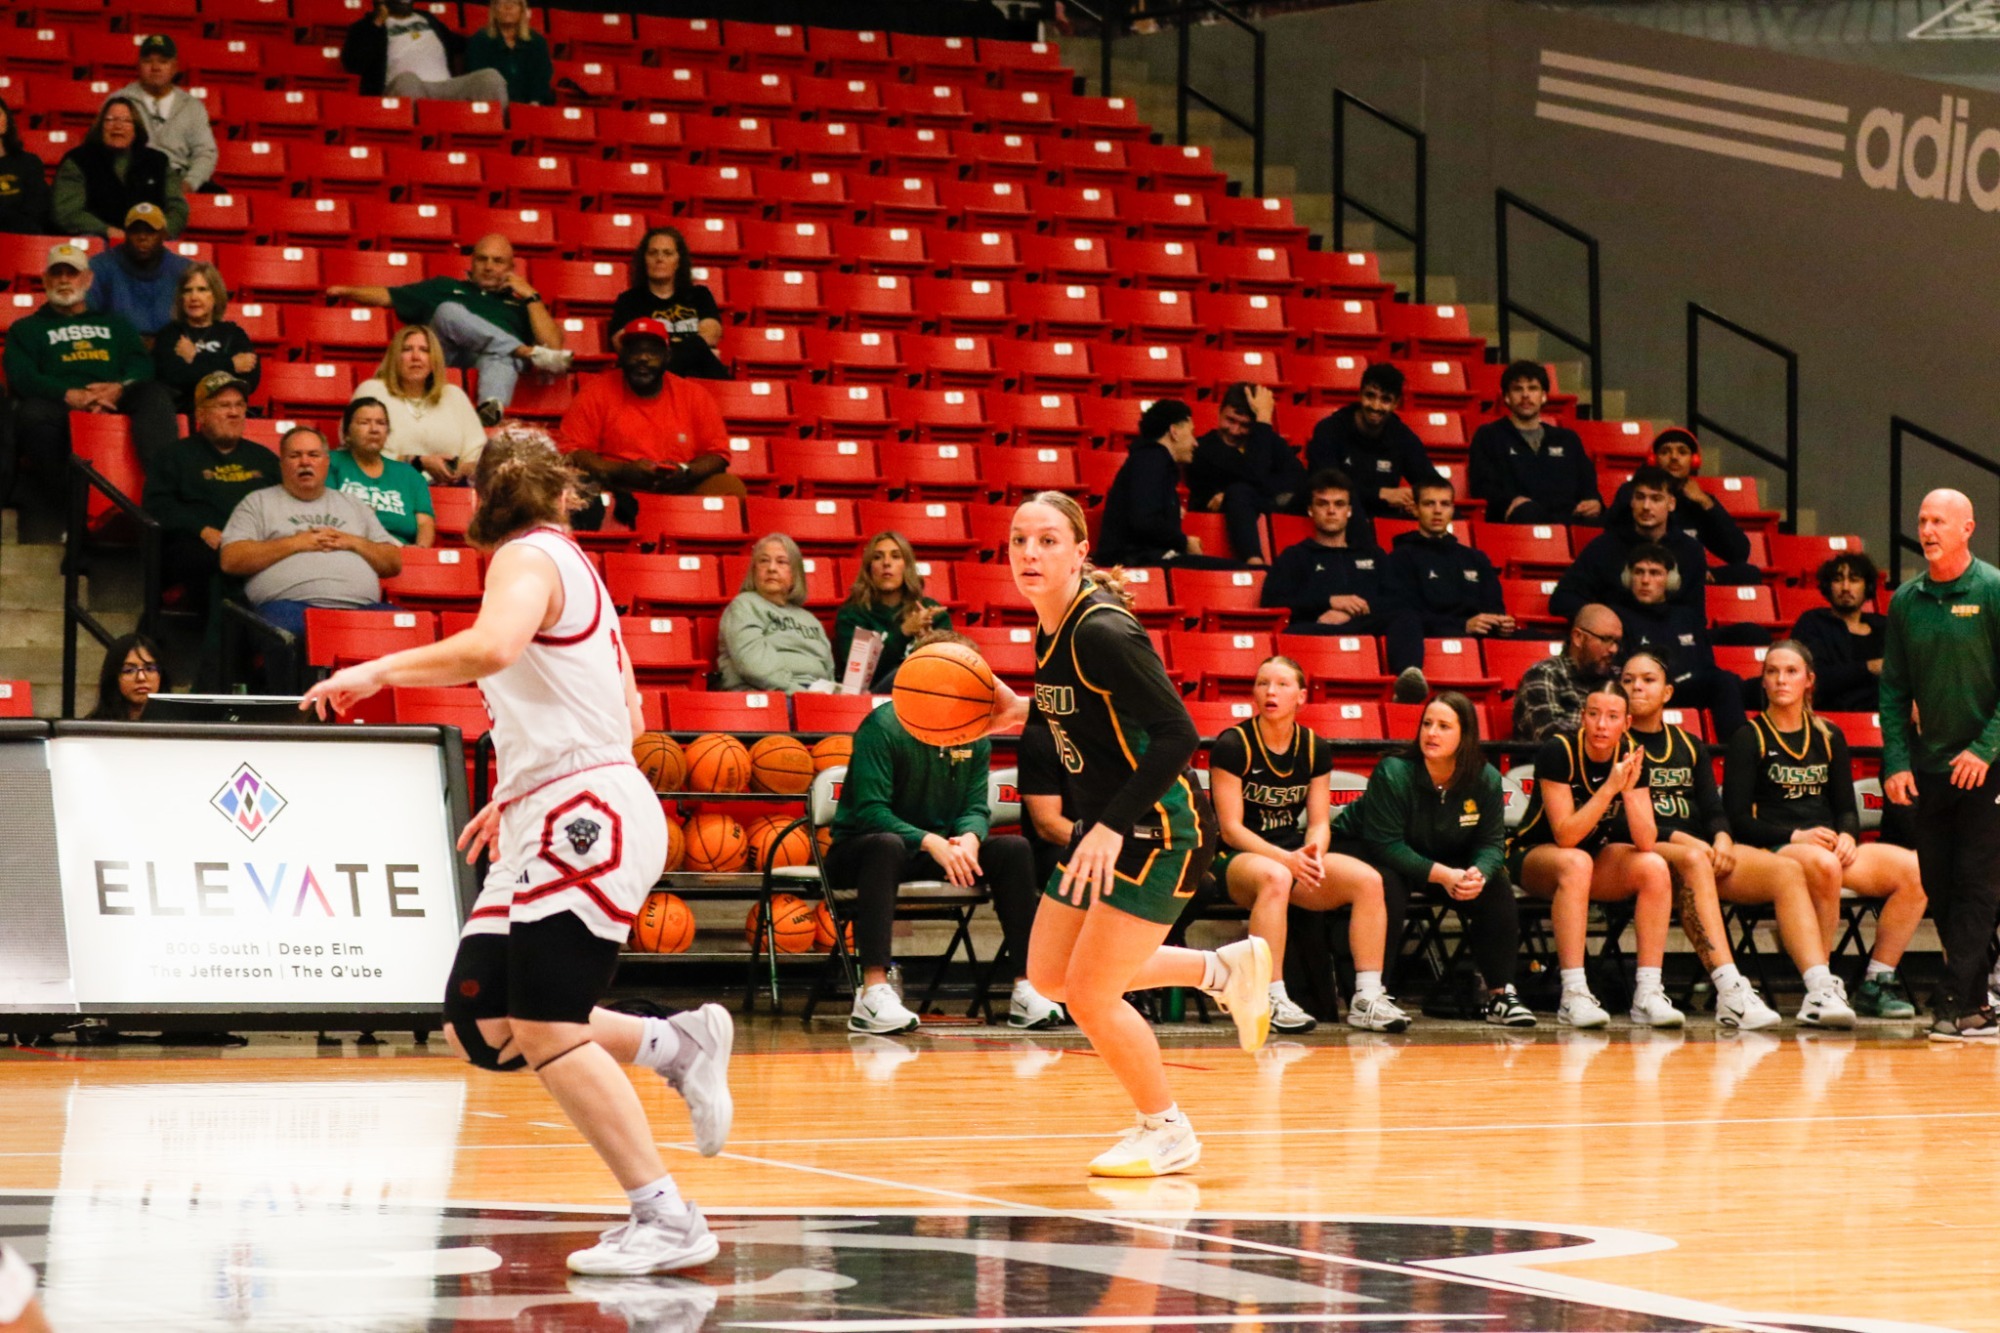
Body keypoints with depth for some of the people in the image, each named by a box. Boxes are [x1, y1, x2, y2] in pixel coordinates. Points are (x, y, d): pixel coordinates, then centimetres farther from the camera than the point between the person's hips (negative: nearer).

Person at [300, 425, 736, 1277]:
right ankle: (676, 1045, 11)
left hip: (584, 819, -9)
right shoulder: (568, 564, 23)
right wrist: (519, 796, 29)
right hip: (550, 823, 9)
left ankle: (667, 1221, -10)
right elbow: (624, 714, 27)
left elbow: (491, 647, -29)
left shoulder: (529, 558, -6)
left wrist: (377, 672, -18)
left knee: (544, 1032, -12)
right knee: (480, 1028, 6)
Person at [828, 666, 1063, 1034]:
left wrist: (969, 838, -24)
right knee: (887, 845, -40)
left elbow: (976, 809, 1)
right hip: (859, 851, -6)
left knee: (1015, 848, -15)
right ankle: (873, 990, -49)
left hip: (941, 851, 6)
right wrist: (930, 842, -34)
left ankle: (1025, 988, -18)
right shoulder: (884, 726, -16)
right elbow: (870, 810, -22)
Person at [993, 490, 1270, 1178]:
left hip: (1159, 829, -10)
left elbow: (1178, 734, -27)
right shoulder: (1051, 628, 3)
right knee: (1049, 975, 15)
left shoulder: (1102, 632, -23)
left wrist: (1113, 828, -29)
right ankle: (1224, 969, 28)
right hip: (1101, 822, 10)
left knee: (1090, 997, -7)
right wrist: (1023, 710, 4)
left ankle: (1167, 1132, 15)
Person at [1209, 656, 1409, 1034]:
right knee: (1274, 877, -41)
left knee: (1368, 879, -21)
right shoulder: (1232, 746, -9)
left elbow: (1319, 822, 6)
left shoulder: (1315, 750, 7)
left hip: (1295, 855, 5)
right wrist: (1285, 859, -26)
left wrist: (1313, 852, -19)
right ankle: (1272, 1000, -40)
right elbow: (1231, 828, -13)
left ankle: (1367, 998, -20)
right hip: (1235, 859, -5)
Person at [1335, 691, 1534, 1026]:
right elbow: (1386, 845, -29)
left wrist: (1478, 873, -34)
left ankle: (1501, 992, -13)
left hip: (1446, 860, 4)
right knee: (1387, 885, -37)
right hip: (1367, 853, -4)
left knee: (1496, 885, -18)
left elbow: (1491, 843, -9)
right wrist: (1442, 875, -37)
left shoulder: (1486, 779, -13)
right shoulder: (1392, 773, -27)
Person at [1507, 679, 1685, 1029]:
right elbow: (1566, 836, -27)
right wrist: (1610, 787, -34)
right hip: (1534, 856, -5)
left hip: (1598, 858, 5)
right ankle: (1574, 996, -42)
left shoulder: (1631, 755, -9)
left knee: (1655, 867, -24)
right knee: (1576, 863, -38)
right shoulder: (1558, 751, -21)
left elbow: (1646, 842, -15)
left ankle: (1648, 995, -26)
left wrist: (1629, 790, -30)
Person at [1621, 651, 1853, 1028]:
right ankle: (1730, 993, -55)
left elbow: (1713, 809, 15)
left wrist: (1722, 838, -9)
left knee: (1788, 870, -18)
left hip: (1703, 848, 6)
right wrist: (1680, 839, -17)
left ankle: (1821, 990, -35)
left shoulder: (1690, 746, 24)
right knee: (1693, 861, -41)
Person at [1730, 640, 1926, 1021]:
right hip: (1772, 850, -5)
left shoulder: (1829, 737, 19)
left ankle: (1877, 983, -14)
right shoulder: (1749, 739, 4)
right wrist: (1797, 836, -16)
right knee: (1823, 865, -40)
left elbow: (1847, 807, 17)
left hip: (1830, 845, 5)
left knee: (1913, 870, -20)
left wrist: (1846, 837, -7)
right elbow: (1737, 819, -4)